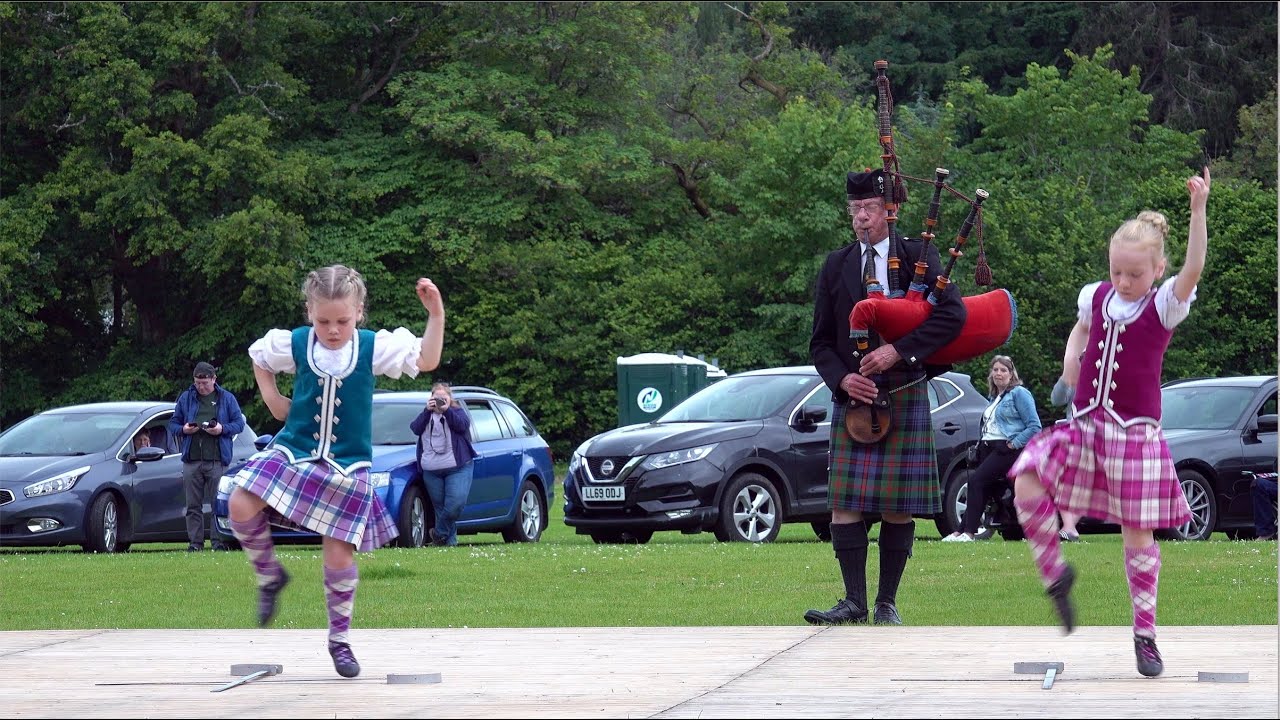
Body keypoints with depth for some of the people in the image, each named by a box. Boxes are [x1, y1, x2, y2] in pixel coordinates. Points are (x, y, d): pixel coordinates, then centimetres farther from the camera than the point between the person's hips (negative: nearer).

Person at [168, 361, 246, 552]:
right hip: (191, 461, 2)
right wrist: (183, 429, -6)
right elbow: (173, 424, 16)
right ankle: (195, 542, 4)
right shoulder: (185, 398, 14)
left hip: (217, 460, -2)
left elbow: (239, 423, 7)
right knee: (193, 505, 1)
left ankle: (218, 541, -2)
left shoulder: (226, 399, 9)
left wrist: (222, 429, -11)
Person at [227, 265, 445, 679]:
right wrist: (272, 400, 8)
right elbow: (258, 357, 18)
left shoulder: (373, 347, -8)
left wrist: (435, 314, -25)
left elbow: (426, 361, -14)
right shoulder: (294, 345, -3)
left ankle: (339, 639, 17)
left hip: (346, 467, -1)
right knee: (241, 506, -20)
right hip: (294, 453, 2)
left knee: (339, 555, -1)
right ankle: (269, 576, 6)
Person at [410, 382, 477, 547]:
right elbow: (415, 428, -2)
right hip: (431, 470, 3)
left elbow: (462, 425, -11)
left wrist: (447, 410, -21)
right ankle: (450, 540, 9)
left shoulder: (457, 411, 10)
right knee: (440, 507, 2)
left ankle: (440, 533, -3)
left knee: (456, 503, -18)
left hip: (458, 467, -3)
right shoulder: (426, 414, 17)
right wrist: (427, 411, -13)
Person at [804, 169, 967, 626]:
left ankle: (887, 602, 6)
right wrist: (842, 379, -9)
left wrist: (900, 351, -18)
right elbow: (821, 342, 11)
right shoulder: (836, 267, 10)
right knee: (845, 503, -7)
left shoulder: (918, 257, 2)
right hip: (853, 398, 2)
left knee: (899, 507, 0)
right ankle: (854, 601, -6)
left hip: (905, 396, -2)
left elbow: (953, 314, -10)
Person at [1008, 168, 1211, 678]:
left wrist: (1198, 209, -40)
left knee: (1137, 534, 0)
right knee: (1027, 486, -17)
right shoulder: (1095, 297, 5)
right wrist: (1070, 361, 10)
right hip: (1084, 424, 4)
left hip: (1136, 431, -4)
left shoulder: (1164, 307, -9)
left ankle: (1145, 633, 12)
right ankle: (1055, 574, 2)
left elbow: (1193, 269, -29)